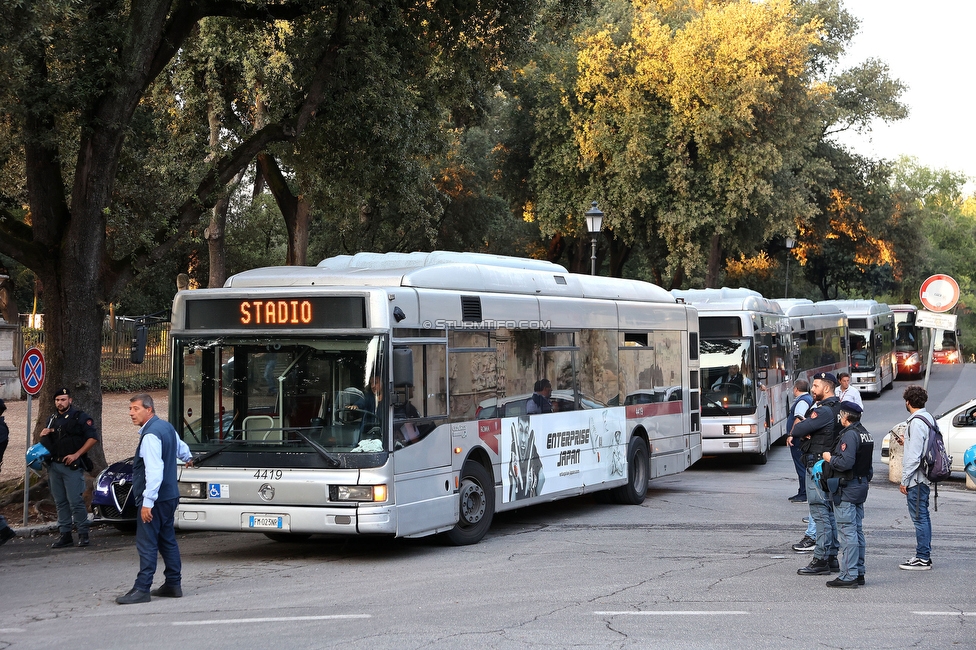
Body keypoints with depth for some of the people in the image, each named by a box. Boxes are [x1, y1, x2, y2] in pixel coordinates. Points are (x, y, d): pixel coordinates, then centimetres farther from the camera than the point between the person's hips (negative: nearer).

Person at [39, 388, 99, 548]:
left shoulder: (80, 417, -2)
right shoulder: (53, 420, 18)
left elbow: (93, 438, -9)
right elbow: (47, 444, 26)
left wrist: (76, 454, -15)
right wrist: (43, 436, 2)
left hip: (72, 466, -7)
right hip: (54, 466, 7)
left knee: (75, 501, -10)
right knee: (60, 502, 8)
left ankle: (83, 534, -4)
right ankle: (65, 535, 12)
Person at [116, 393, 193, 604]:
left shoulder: (150, 435, -19)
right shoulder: (167, 427, 12)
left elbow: (154, 471, -26)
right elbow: (180, 446, 34)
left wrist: (147, 502, -26)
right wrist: (187, 457, 56)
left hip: (155, 499, -10)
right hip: (170, 496, 10)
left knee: (147, 544, -8)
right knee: (167, 540, 15)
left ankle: (142, 589, -9)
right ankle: (173, 584, 20)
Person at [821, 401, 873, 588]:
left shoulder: (849, 434, -17)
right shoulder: (865, 434, 14)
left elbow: (846, 462, -25)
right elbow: (868, 465, 17)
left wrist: (830, 458, -10)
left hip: (847, 489, -10)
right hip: (861, 485, 10)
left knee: (847, 532, -8)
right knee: (857, 531, 13)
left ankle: (849, 576, -9)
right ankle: (859, 572, 17)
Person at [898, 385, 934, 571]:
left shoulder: (917, 422, -19)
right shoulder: (929, 418, 11)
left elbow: (914, 455, -21)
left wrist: (905, 480, -17)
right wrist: (907, 442, 28)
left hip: (916, 478, -10)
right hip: (925, 476, 10)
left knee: (919, 517, -5)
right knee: (923, 516, 15)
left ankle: (922, 559, -2)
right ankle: (925, 556, 22)